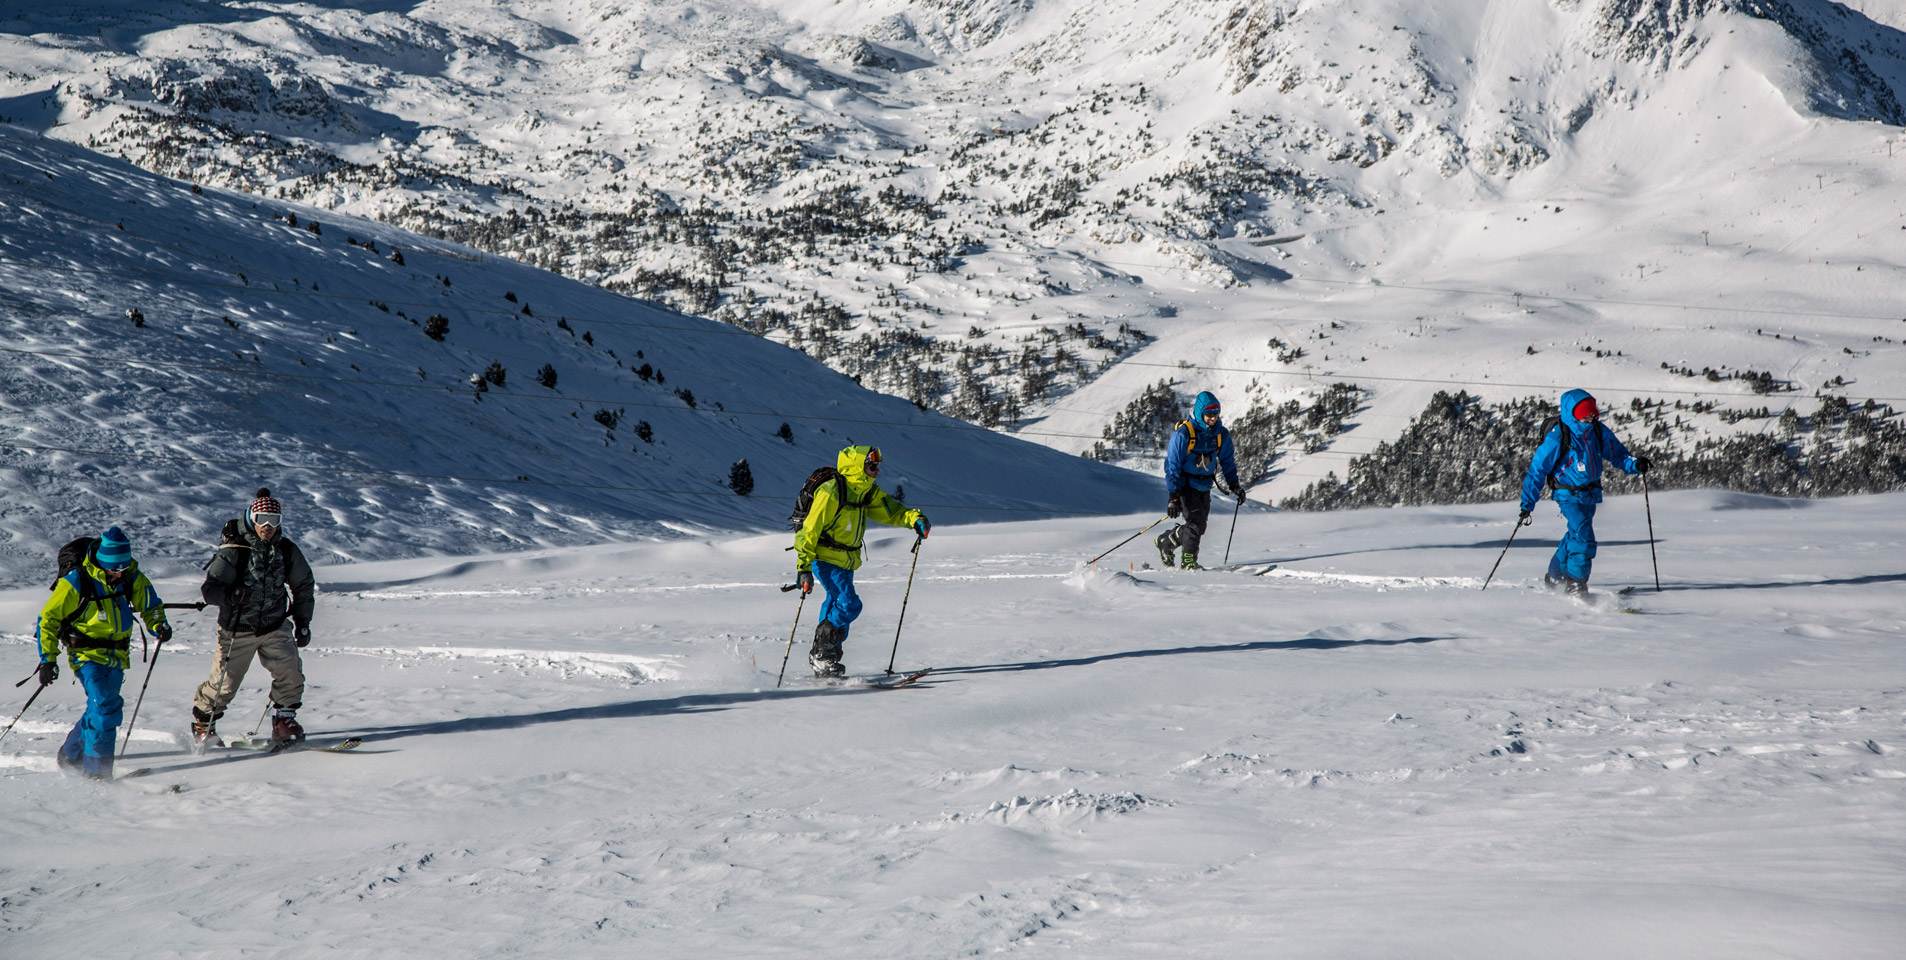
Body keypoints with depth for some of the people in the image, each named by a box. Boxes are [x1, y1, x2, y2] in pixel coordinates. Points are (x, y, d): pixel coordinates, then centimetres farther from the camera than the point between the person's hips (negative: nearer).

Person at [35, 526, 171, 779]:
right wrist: (48, 659, -10)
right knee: (106, 705, -21)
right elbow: (48, 618, -8)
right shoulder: (77, 581, -15)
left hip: (117, 653, 6)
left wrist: (158, 625, -6)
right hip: (87, 653, -6)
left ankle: (71, 755, 32)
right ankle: (96, 768, -16)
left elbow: (149, 602, 15)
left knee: (101, 708, 11)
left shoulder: (130, 576, -1)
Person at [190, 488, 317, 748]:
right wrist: (230, 594, -34)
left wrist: (302, 622, 11)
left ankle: (284, 721, 6)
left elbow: (304, 585, 15)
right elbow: (209, 588, -14)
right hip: (237, 630, -3)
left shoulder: (287, 551, 1)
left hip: (275, 627, 3)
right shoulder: (233, 551, -13)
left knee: (291, 673, -13)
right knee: (224, 684, 1)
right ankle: (203, 721, 25)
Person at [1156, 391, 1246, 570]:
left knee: (1199, 527, 6)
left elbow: (1228, 461, 14)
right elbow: (1172, 465, -18)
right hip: (1185, 484, -6)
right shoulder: (1183, 433, -19)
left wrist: (1234, 485, 6)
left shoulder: (1221, 434, -2)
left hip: (1204, 486, 6)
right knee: (1195, 522, -17)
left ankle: (1165, 542, 26)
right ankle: (1188, 562, -2)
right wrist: (1173, 497, -22)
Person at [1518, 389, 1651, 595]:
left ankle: (1555, 577, 37)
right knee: (1584, 539, -19)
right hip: (1569, 495, -7)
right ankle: (1576, 583, -7)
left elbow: (1617, 453, 10)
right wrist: (1527, 505, -16)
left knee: (1576, 536, 19)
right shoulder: (1557, 437, -20)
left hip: (1591, 492, 7)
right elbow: (1537, 469, -15)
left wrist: (1634, 464, -13)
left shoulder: (1597, 431, -5)